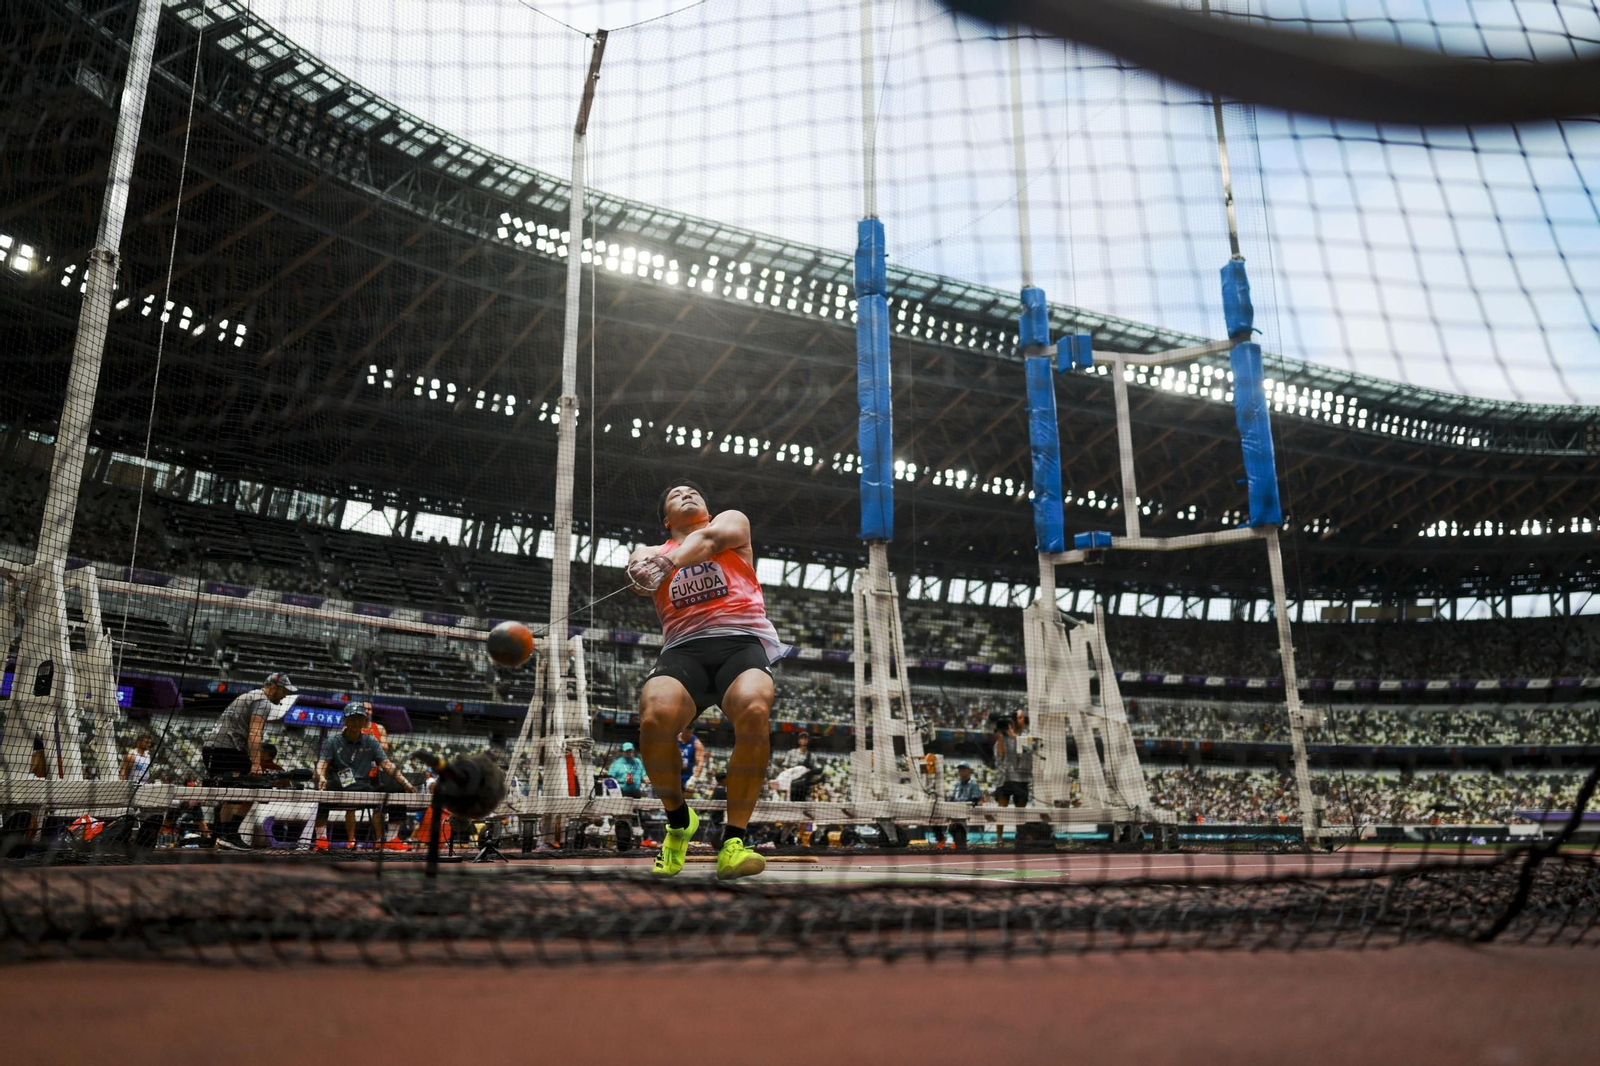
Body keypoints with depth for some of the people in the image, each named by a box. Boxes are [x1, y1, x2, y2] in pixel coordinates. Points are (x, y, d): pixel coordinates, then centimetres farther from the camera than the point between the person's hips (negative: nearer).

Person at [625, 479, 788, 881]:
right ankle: (679, 820, -1)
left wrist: (669, 562, -22)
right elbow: (638, 567, 3)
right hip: (684, 648, 2)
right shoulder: (652, 551, 28)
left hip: (742, 640, -1)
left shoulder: (732, 520, 23)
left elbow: (709, 539, -1)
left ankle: (735, 839, -22)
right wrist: (639, 571, -23)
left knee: (754, 710, -35)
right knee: (654, 718, -30)